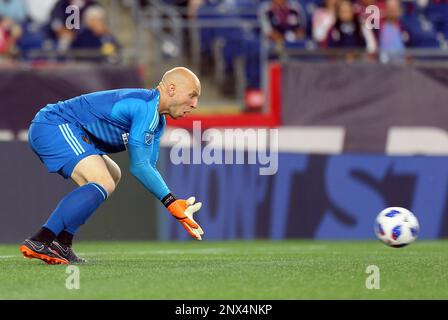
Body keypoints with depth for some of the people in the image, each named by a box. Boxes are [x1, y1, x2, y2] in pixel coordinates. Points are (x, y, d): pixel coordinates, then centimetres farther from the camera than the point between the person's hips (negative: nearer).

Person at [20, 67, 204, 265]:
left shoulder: (158, 121, 16)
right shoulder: (146, 107, -17)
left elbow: (148, 167, 16)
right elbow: (138, 167, -20)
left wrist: (176, 206, 4)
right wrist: (171, 202, -16)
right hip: (55, 125, -11)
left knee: (112, 176, 23)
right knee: (104, 183, -24)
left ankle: (61, 243, 8)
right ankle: (39, 241, -31)